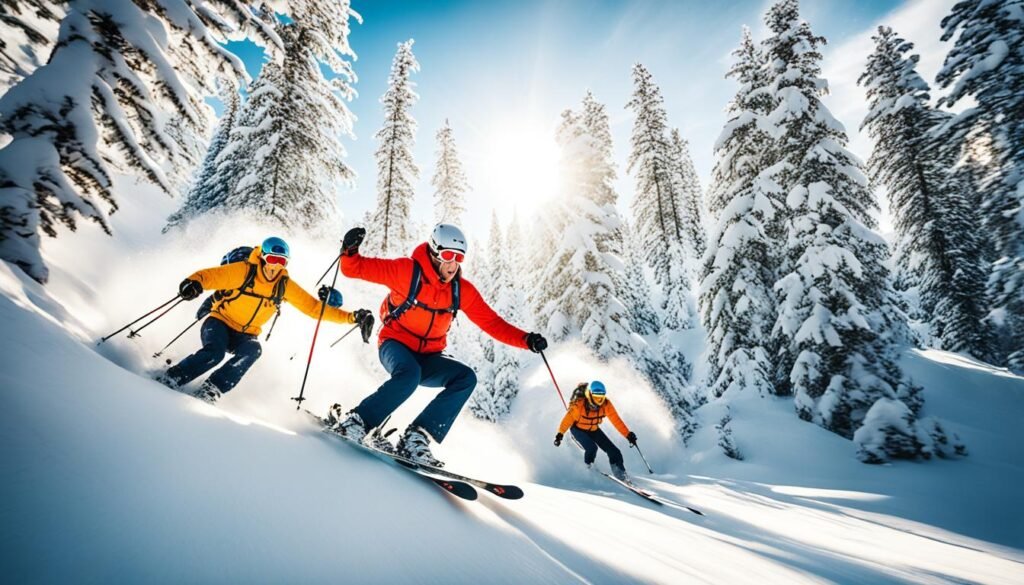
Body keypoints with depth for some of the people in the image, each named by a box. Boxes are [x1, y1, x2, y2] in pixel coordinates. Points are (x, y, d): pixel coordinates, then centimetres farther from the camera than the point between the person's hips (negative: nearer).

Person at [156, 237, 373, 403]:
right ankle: (169, 378, -10)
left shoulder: (285, 286, -5)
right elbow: (211, 275, -22)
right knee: (214, 353, -31)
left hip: (245, 336, 3)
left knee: (253, 350, -29)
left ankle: (210, 390, -23)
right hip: (219, 323, -3)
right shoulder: (243, 271, -14)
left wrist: (350, 317, -14)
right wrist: (195, 282, -49)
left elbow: (313, 307, -5)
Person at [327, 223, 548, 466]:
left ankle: (416, 438, -19)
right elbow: (356, 268, -12)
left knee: (465, 378, -19)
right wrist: (350, 252, -34)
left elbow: (492, 323, -3)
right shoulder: (406, 271, -14)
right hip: (395, 344, -4)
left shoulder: (463, 290, -3)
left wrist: (526, 339, -15)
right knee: (409, 374, -36)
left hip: (428, 357, 5)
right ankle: (354, 420, -16)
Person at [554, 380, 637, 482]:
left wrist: (628, 434, -24)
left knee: (614, 451, -7)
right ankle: (588, 466, 4)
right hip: (578, 428, -4)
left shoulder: (606, 404, -24)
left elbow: (616, 420, -19)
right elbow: (568, 419, -26)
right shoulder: (579, 405, -34)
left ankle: (620, 473, 13)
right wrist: (560, 434, -30)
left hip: (594, 429, 4)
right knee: (592, 448, -27)